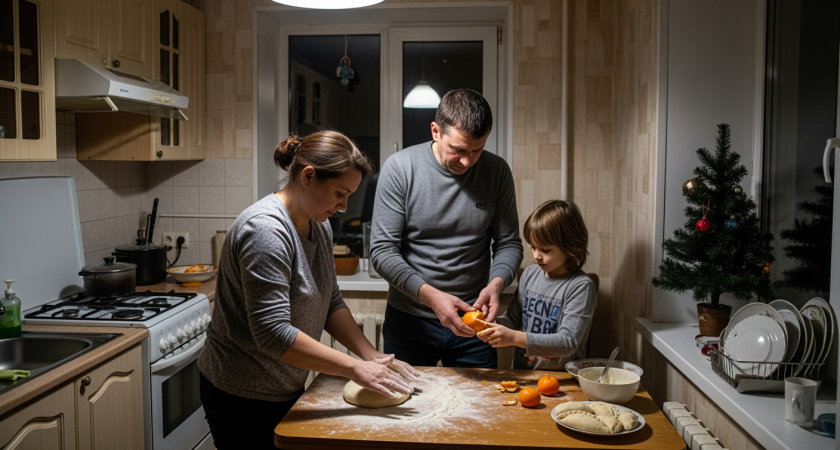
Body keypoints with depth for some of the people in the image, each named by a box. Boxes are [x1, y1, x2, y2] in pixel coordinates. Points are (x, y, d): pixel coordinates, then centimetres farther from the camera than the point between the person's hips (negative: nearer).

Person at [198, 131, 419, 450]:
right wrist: (354, 368, -26)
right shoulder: (266, 230, -25)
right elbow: (273, 333, -30)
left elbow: (331, 303, 7)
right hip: (243, 399, -8)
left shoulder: (319, 226, 3)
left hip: (287, 388, 8)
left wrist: (371, 356, -5)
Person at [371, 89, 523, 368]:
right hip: (409, 322, -2)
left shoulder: (497, 172, -4)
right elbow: (382, 251, -13)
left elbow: (509, 243, 3)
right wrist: (430, 295, -25)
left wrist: (496, 283, -18)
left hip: (473, 321, 2)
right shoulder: (400, 168, -12)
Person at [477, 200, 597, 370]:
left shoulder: (581, 287, -10)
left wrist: (514, 337, -25)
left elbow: (568, 343, -17)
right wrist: (492, 326, -5)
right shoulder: (530, 274, 8)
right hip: (521, 374, 5)